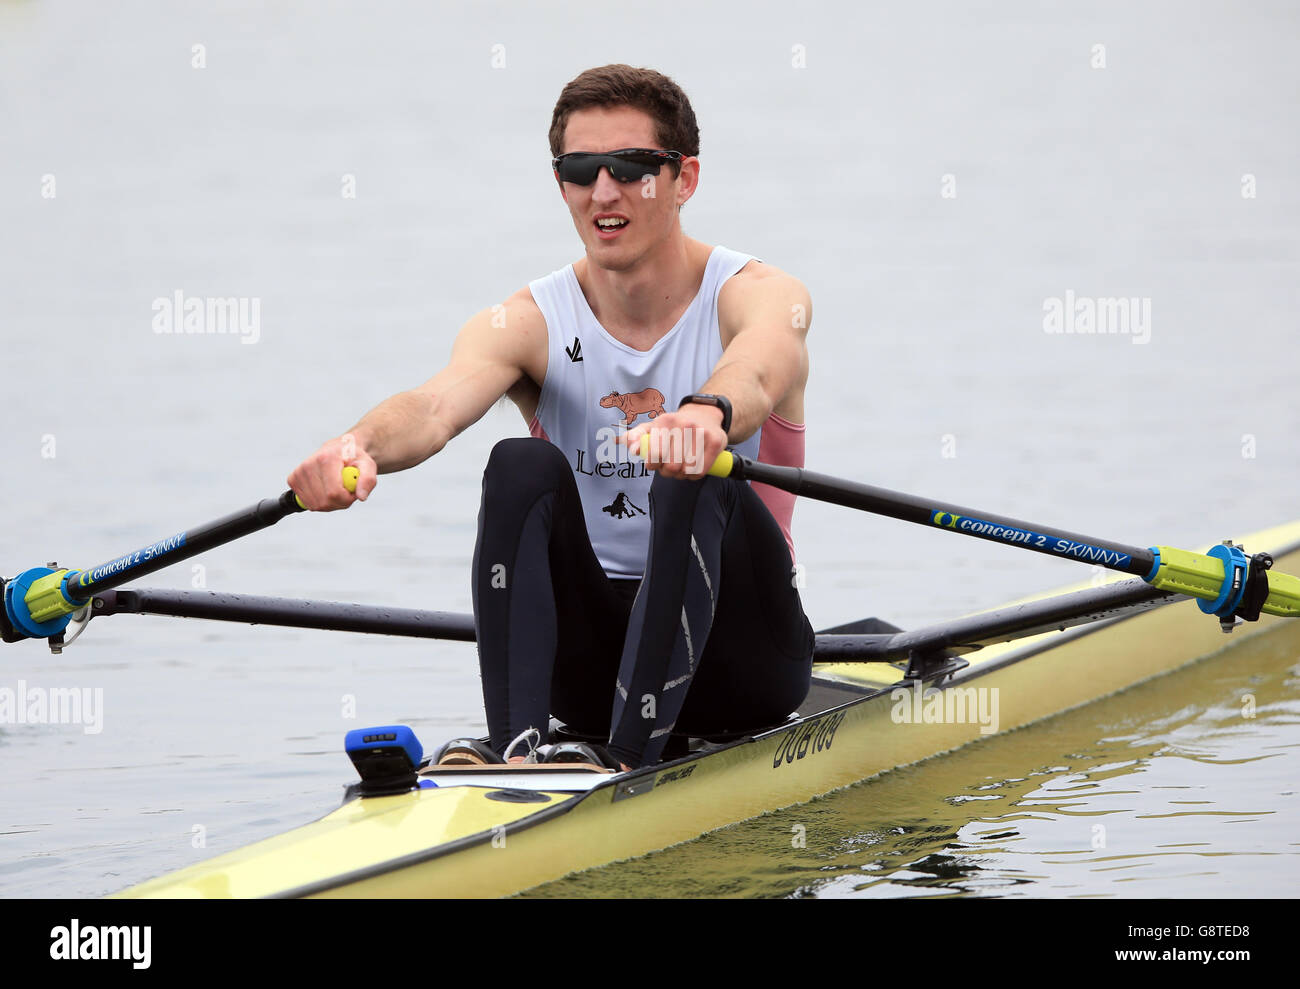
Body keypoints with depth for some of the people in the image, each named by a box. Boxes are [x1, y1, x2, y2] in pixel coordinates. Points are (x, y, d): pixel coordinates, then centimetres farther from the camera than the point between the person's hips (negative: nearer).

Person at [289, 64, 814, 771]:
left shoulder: (760, 296, -6)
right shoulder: (527, 324, -1)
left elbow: (753, 377, -32)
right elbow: (437, 405, -22)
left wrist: (706, 415, -57)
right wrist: (361, 445, -47)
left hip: (737, 657, -2)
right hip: (591, 654, 2)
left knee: (698, 478, -30)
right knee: (523, 467, -24)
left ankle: (634, 761, -45)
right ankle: (513, 748, -43)